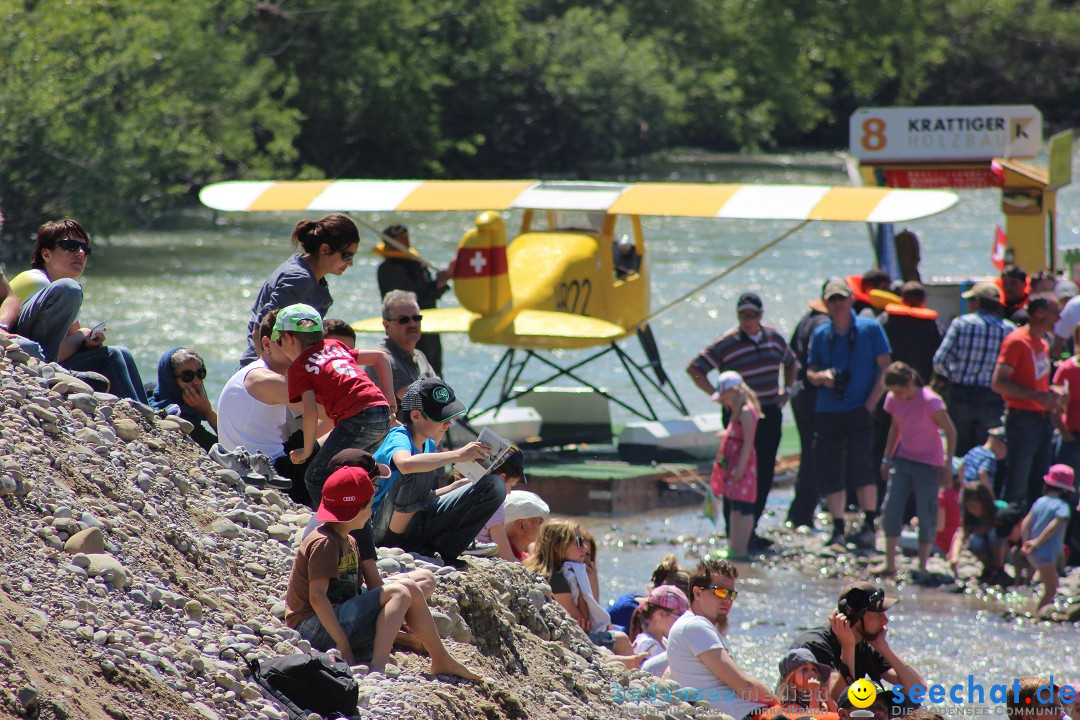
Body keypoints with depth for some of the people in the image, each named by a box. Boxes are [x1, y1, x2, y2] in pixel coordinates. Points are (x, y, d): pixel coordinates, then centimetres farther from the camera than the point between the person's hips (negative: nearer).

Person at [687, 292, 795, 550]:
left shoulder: (774, 338, 7)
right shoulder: (726, 344, -10)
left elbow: (790, 362, 27)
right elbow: (694, 369, -10)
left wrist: (787, 391, 12)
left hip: (770, 415, 6)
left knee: (764, 475, 7)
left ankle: (751, 531, 16)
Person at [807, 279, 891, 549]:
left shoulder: (870, 329, 1)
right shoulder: (820, 334, 11)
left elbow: (885, 368, 1)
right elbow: (810, 372, 18)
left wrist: (870, 403, -8)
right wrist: (820, 377, -7)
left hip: (859, 411, -4)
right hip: (828, 412, 4)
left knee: (860, 465, -16)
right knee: (829, 470, 2)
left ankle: (869, 526, -13)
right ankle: (838, 529, 11)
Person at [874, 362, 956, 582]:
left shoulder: (930, 401, -18)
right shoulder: (893, 400, -1)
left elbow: (950, 431, -11)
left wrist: (948, 464, -14)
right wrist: (887, 458, 15)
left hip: (928, 463, -5)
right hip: (902, 460, 6)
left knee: (926, 516, -5)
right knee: (890, 510, -2)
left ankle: (922, 568, 4)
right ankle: (889, 564, 6)